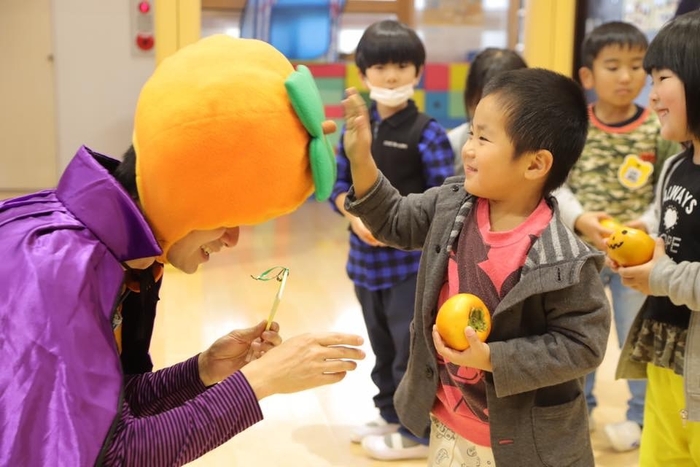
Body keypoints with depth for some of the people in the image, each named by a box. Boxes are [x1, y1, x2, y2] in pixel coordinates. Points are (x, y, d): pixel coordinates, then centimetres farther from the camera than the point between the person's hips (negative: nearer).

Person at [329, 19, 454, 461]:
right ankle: (392, 415, 37)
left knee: (412, 347, 2)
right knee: (382, 345, 20)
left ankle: (417, 433, 16)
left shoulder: (427, 132, -12)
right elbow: (339, 184, 7)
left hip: (412, 258, -6)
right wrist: (355, 217, -13)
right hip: (366, 255, 6)